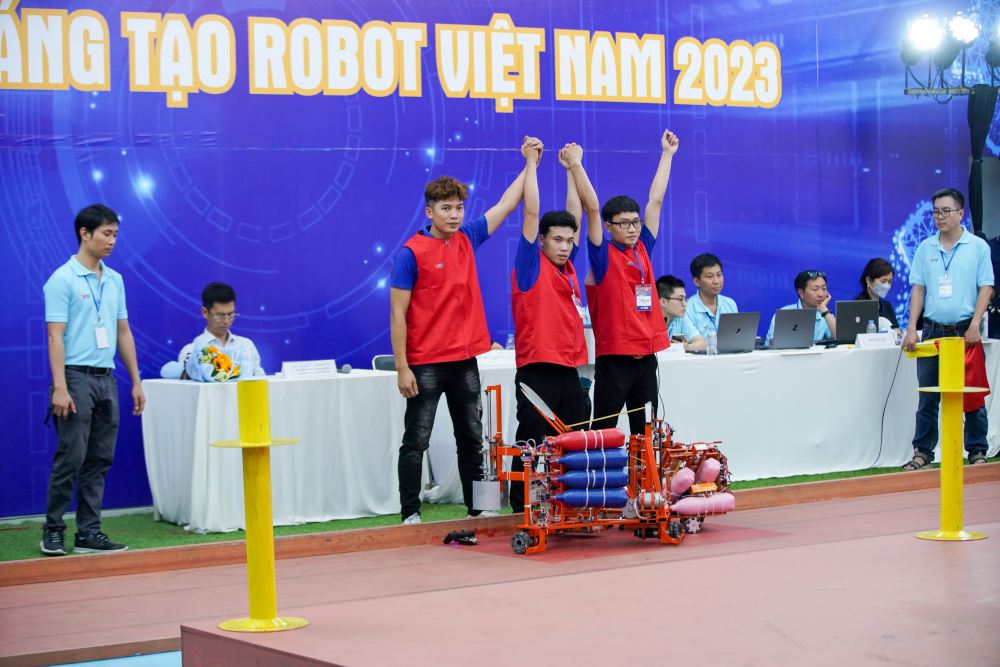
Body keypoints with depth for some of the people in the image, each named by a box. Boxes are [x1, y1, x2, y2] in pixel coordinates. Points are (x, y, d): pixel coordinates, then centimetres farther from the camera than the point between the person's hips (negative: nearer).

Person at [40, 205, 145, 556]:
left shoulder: (115, 280, 13)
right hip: (76, 378, -7)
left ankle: (89, 533, 11)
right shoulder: (63, 279, -8)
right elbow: (55, 335, -12)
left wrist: (136, 381, 14)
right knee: (71, 458, -6)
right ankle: (53, 530, 4)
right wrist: (60, 387, -19)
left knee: (99, 460, 6)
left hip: (107, 380, 7)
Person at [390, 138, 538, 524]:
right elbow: (398, 314, -10)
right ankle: (410, 515, 4)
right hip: (425, 364, -6)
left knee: (472, 439, 12)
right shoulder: (411, 253, -9)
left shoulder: (467, 240, 8)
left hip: (465, 360, 6)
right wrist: (402, 368, -14)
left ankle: (477, 509, 20)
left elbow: (506, 205, 18)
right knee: (416, 441, -1)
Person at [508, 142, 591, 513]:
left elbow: (574, 216, 18)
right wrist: (531, 164, -7)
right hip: (537, 371, -6)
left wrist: (571, 169, 19)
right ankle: (521, 511, 3)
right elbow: (531, 213, -9)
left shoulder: (568, 267, 13)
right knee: (531, 445, -2)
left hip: (569, 370, 6)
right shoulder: (531, 265, -3)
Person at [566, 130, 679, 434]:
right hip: (614, 355, -6)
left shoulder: (643, 250, 10)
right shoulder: (603, 255, -4)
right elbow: (592, 208, -12)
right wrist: (576, 165, -17)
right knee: (603, 429, -2)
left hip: (646, 355, 6)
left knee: (646, 431, 10)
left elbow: (656, 200, 14)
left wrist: (667, 154, 19)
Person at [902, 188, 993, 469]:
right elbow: (918, 289, 8)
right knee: (928, 397, 5)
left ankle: (977, 452, 12)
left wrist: (974, 325, -13)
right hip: (933, 330, 2)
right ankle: (923, 453, 10)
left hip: (965, 331, -2)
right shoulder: (925, 248, 8)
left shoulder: (978, 247, 1)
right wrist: (911, 328, -1)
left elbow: (986, 288, -2)